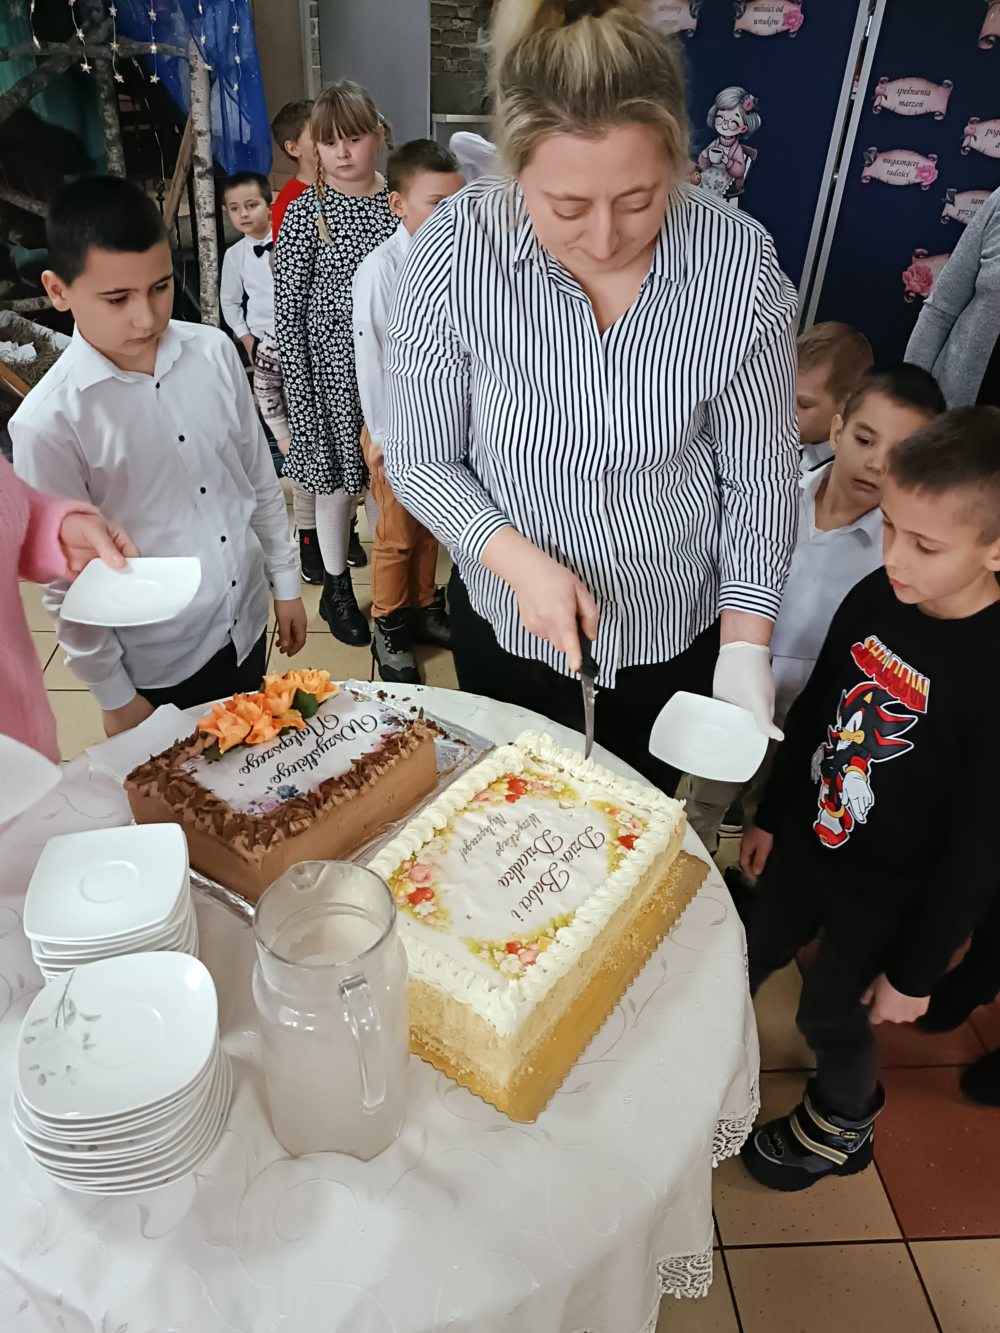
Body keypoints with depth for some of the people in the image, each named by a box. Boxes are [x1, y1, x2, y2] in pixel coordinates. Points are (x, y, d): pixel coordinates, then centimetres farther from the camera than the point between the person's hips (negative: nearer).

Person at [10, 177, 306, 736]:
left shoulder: (214, 351, -8)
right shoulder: (49, 423, -19)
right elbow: (67, 581, -11)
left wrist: (286, 582, 8)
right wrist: (115, 698, -5)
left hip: (247, 623, 4)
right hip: (158, 669, -3)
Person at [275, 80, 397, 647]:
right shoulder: (305, 211, -5)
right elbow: (288, 307, -6)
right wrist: (299, 385, -10)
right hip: (331, 364, -3)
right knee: (337, 479, 7)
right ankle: (336, 587, 25)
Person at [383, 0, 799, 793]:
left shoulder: (741, 268, -20)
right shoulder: (453, 252, -21)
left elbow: (760, 477, -9)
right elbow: (421, 461, -12)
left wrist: (746, 644, -13)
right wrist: (521, 561, -25)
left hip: (672, 635, 0)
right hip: (503, 620, 1)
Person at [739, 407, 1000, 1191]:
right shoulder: (874, 600, -12)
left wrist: (918, 970, -12)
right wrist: (772, 816, 13)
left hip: (894, 892, -5)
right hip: (809, 839, 5)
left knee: (831, 1013, 16)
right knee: (759, 950, 25)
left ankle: (847, 1120, 49)